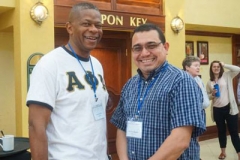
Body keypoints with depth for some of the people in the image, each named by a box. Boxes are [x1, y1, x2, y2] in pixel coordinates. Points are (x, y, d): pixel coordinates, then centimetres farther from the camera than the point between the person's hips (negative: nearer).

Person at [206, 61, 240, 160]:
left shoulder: (227, 76, 1)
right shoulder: (209, 82, 8)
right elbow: (207, 96, 12)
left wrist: (224, 65, -9)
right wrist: (212, 94, -10)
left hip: (229, 108, -3)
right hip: (217, 110, 3)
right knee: (221, 131, 16)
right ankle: (223, 152, 31)